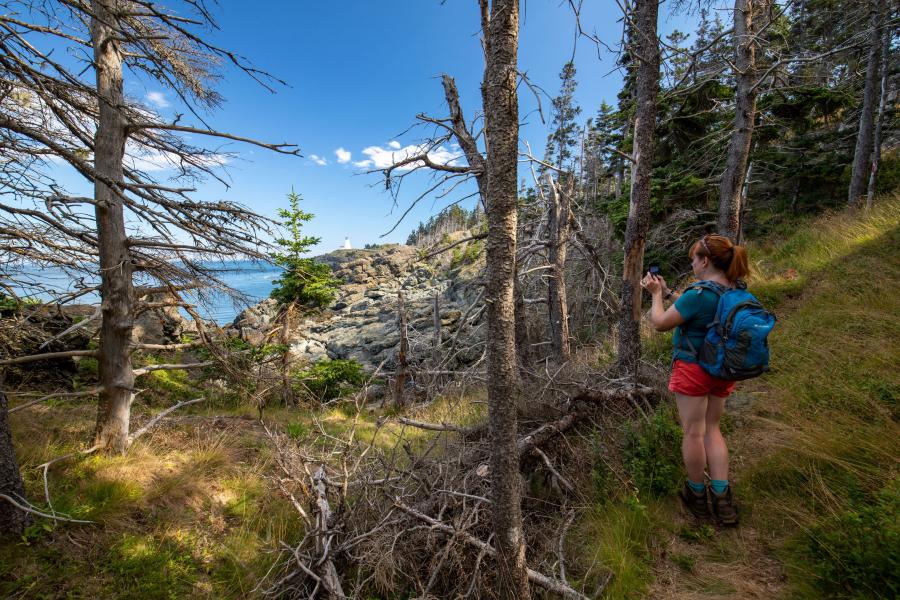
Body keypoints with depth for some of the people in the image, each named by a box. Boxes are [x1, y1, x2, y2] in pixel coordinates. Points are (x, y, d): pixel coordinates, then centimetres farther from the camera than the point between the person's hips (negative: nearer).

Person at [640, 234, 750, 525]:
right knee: (711, 428, 18)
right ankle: (722, 499, 20)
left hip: (693, 368, -8)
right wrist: (667, 292, 17)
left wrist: (656, 294, 1)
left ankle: (697, 494, 24)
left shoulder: (699, 294, -24)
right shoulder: (737, 291, 2)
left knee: (693, 432, 8)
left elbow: (660, 323, -14)